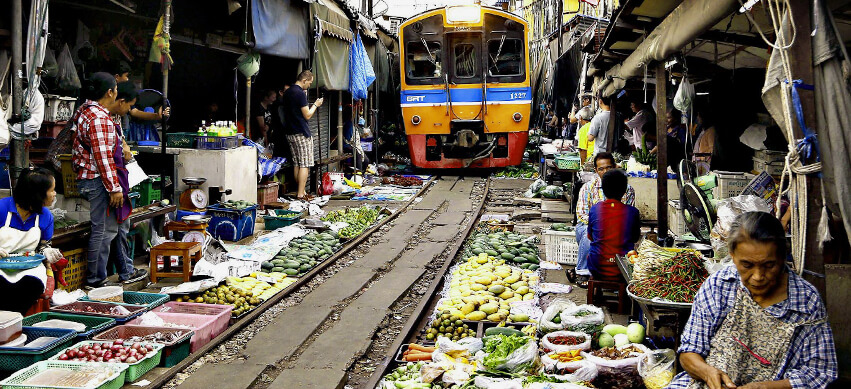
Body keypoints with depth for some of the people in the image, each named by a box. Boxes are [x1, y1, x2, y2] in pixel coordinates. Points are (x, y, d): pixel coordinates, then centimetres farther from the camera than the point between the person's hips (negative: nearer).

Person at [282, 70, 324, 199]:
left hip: (290, 133, 9)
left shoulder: (287, 92, 12)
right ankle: (301, 194, -7)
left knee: (296, 163, 13)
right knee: (305, 164, -5)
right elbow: (307, 115, -14)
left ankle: (300, 190, 18)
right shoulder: (300, 93, -15)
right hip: (302, 133, -9)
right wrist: (316, 105, 1)